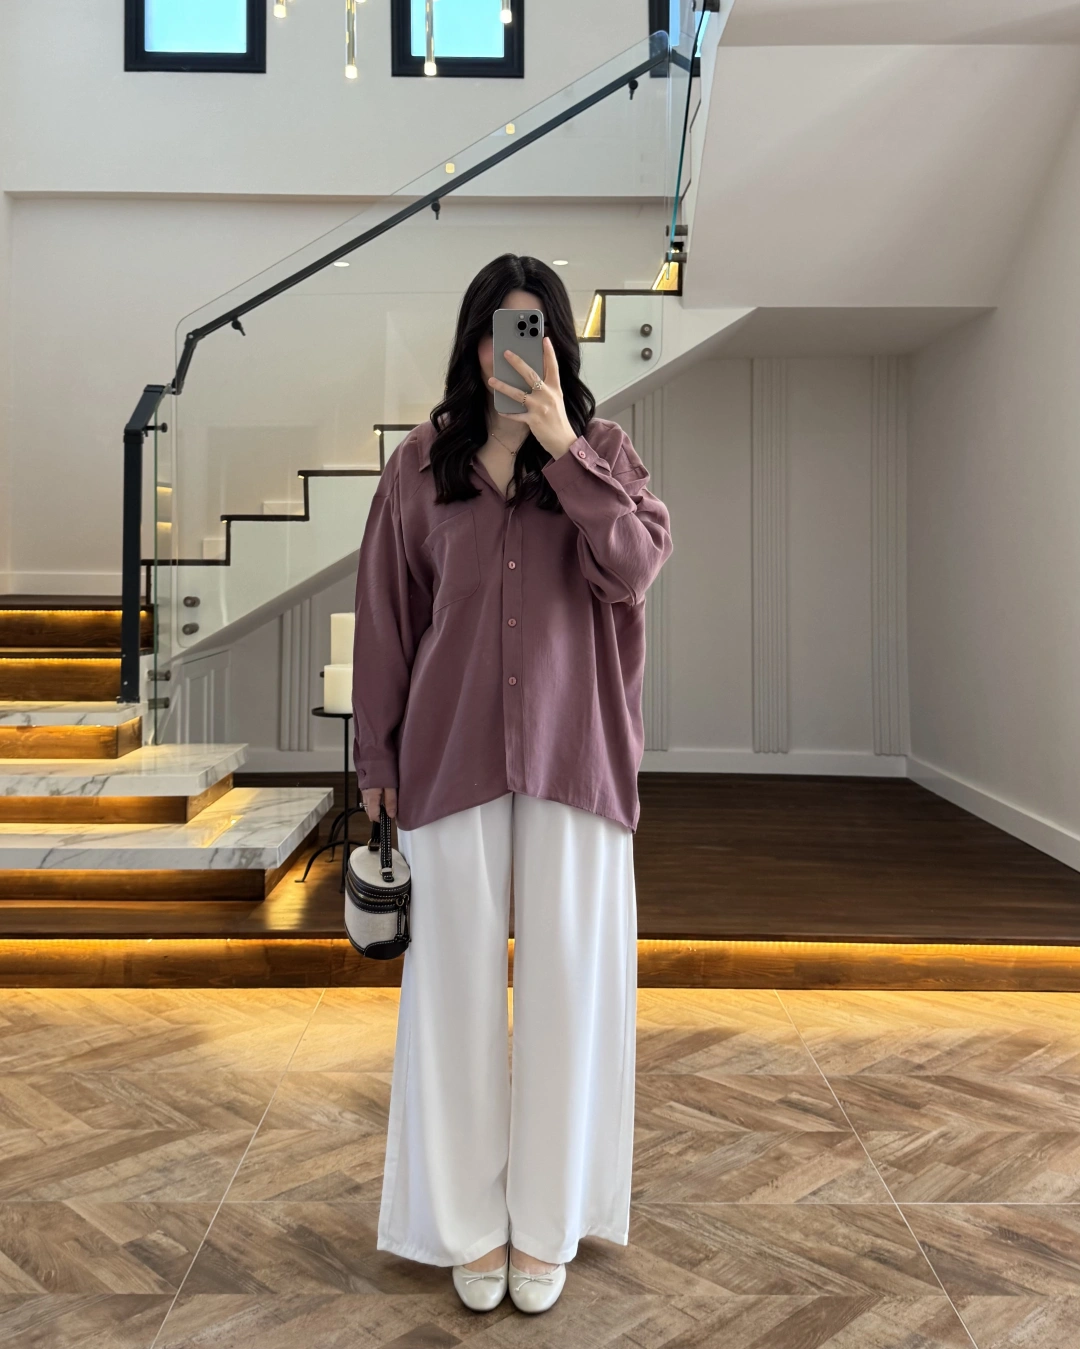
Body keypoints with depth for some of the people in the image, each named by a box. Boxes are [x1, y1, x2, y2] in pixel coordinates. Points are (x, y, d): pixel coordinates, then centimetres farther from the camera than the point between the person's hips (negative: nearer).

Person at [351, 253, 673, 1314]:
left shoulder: (601, 450, 5)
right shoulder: (423, 462, 5)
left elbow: (638, 564, -11)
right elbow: (385, 611, 7)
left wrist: (562, 449, -18)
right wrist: (378, 753, 6)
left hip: (572, 750, 0)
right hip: (452, 750, 1)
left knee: (567, 979, 5)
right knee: (457, 980, 6)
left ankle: (547, 1222, 23)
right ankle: (469, 1221, 23)